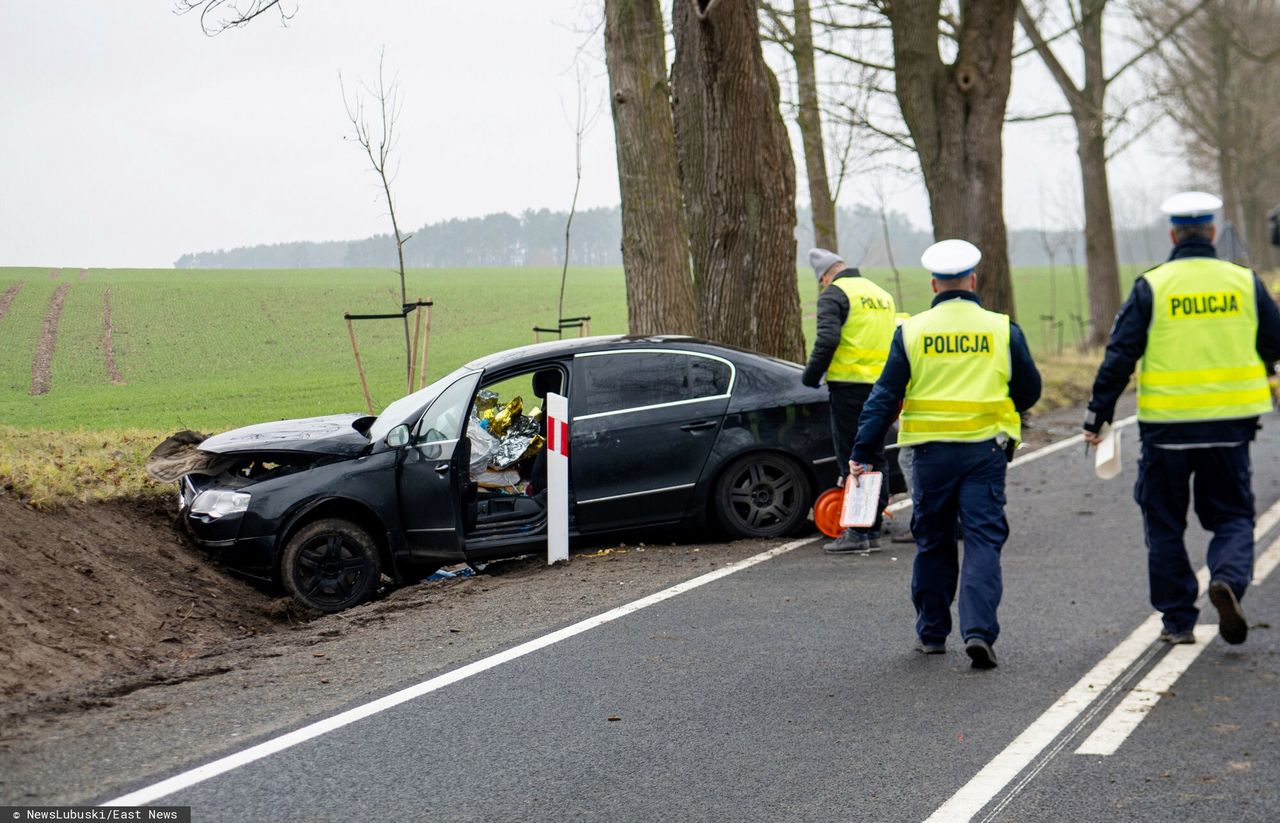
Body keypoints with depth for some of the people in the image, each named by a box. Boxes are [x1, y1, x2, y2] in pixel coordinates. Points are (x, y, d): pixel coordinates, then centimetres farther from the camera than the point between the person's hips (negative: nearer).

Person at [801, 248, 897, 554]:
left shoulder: (834, 294, -5)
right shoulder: (882, 294, 20)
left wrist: (811, 375, -6)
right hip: (881, 387, 7)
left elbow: (827, 339, -18)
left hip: (850, 387, -7)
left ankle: (856, 532, -5)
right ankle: (873, 531, 17)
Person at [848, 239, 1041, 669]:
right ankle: (979, 630, -15)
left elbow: (885, 396, -3)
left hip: (931, 451, 1)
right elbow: (1030, 391, 8)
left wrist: (863, 452, -2)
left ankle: (931, 633, 21)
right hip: (985, 450, -1)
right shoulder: (1002, 329, 0)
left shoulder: (911, 332, 0)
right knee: (983, 540, 0)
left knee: (933, 542, 13)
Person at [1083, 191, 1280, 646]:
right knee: (1231, 514, 13)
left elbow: (1120, 356, -8)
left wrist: (1097, 416, -3)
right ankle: (1228, 578, -16)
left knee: (1164, 522, 10)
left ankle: (1178, 620, 12)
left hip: (1167, 425, -1)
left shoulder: (1151, 286, -5)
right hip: (1230, 422, 2)